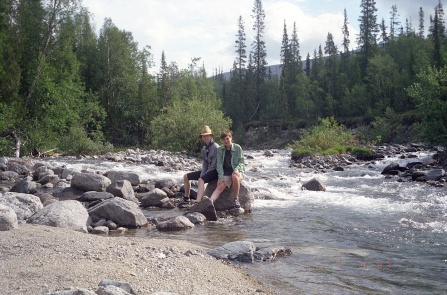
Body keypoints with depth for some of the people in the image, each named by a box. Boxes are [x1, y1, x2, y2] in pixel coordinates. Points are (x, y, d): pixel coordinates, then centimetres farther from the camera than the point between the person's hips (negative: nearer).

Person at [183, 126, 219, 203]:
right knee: (186, 177, 9)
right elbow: (204, 163, 9)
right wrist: (202, 174, -10)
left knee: (200, 180, -37)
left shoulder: (215, 147, -14)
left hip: (214, 171, -9)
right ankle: (186, 197, 23)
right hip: (206, 170, 9)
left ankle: (198, 203, -50)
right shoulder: (204, 149, 10)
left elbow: (214, 164, -18)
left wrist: (203, 176, -17)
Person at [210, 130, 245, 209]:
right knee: (220, 186, -24)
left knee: (235, 177, -37)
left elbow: (241, 162, -2)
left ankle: (236, 199, -22)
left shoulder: (237, 148, -1)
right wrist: (221, 176, -13)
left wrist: (236, 170, -21)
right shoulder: (220, 149, 5)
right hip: (226, 172, 2)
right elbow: (219, 164, 0)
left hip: (237, 171, -2)